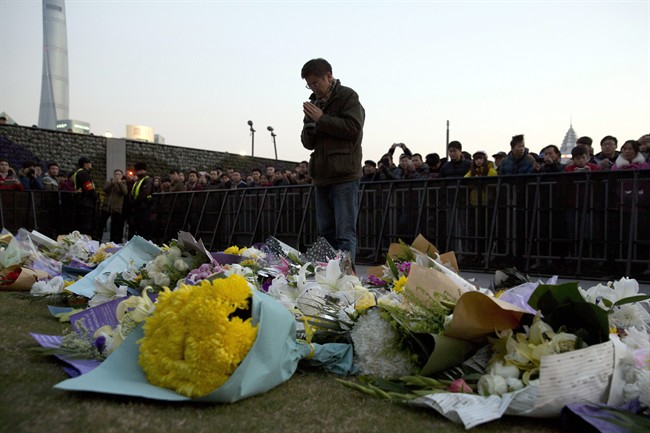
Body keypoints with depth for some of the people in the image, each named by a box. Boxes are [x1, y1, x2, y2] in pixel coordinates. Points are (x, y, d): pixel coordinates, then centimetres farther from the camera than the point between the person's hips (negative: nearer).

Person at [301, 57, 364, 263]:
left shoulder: (348, 96, 1)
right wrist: (309, 125, -3)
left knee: (345, 233, -7)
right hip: (321, 176, 7)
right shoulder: (315, 102, 19)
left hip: (344, 176, -7)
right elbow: (308, 143, 18)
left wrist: (321, 119, -10)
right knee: (326, 232, 11)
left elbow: (354, 128, -14)